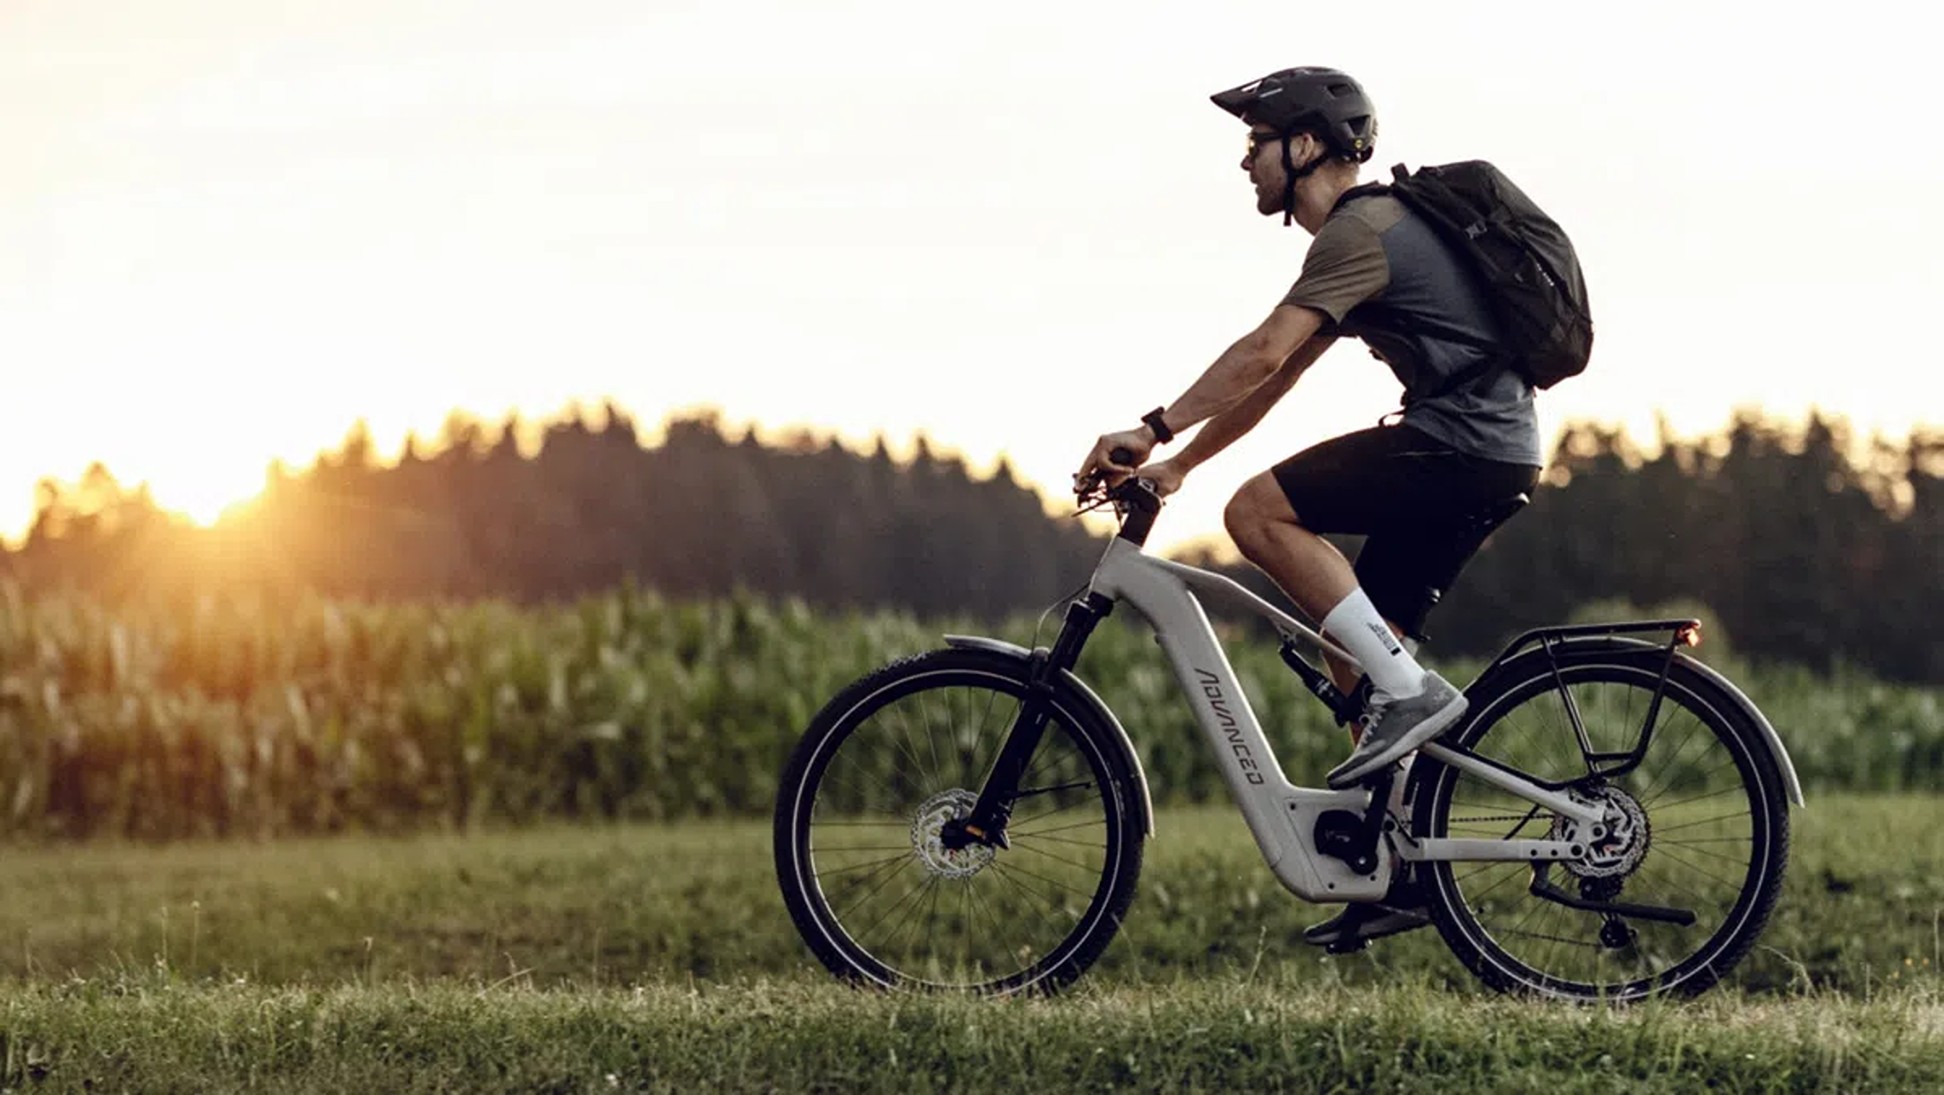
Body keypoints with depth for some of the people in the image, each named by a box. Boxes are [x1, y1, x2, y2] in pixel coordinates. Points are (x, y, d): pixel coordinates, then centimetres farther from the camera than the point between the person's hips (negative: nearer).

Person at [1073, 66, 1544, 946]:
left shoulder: (1361, 230, -11)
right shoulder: (1363, 232, 22)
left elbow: (1263, 356, -23)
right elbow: (1275, 376, 24)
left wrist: (1154, 430, -24)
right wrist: (1177, 465, 20)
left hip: (1461, 444, -10)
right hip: (1491, 456, 10)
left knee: (1259, 512, -15)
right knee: (1356, 655, 10)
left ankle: (1410, 690, -15)